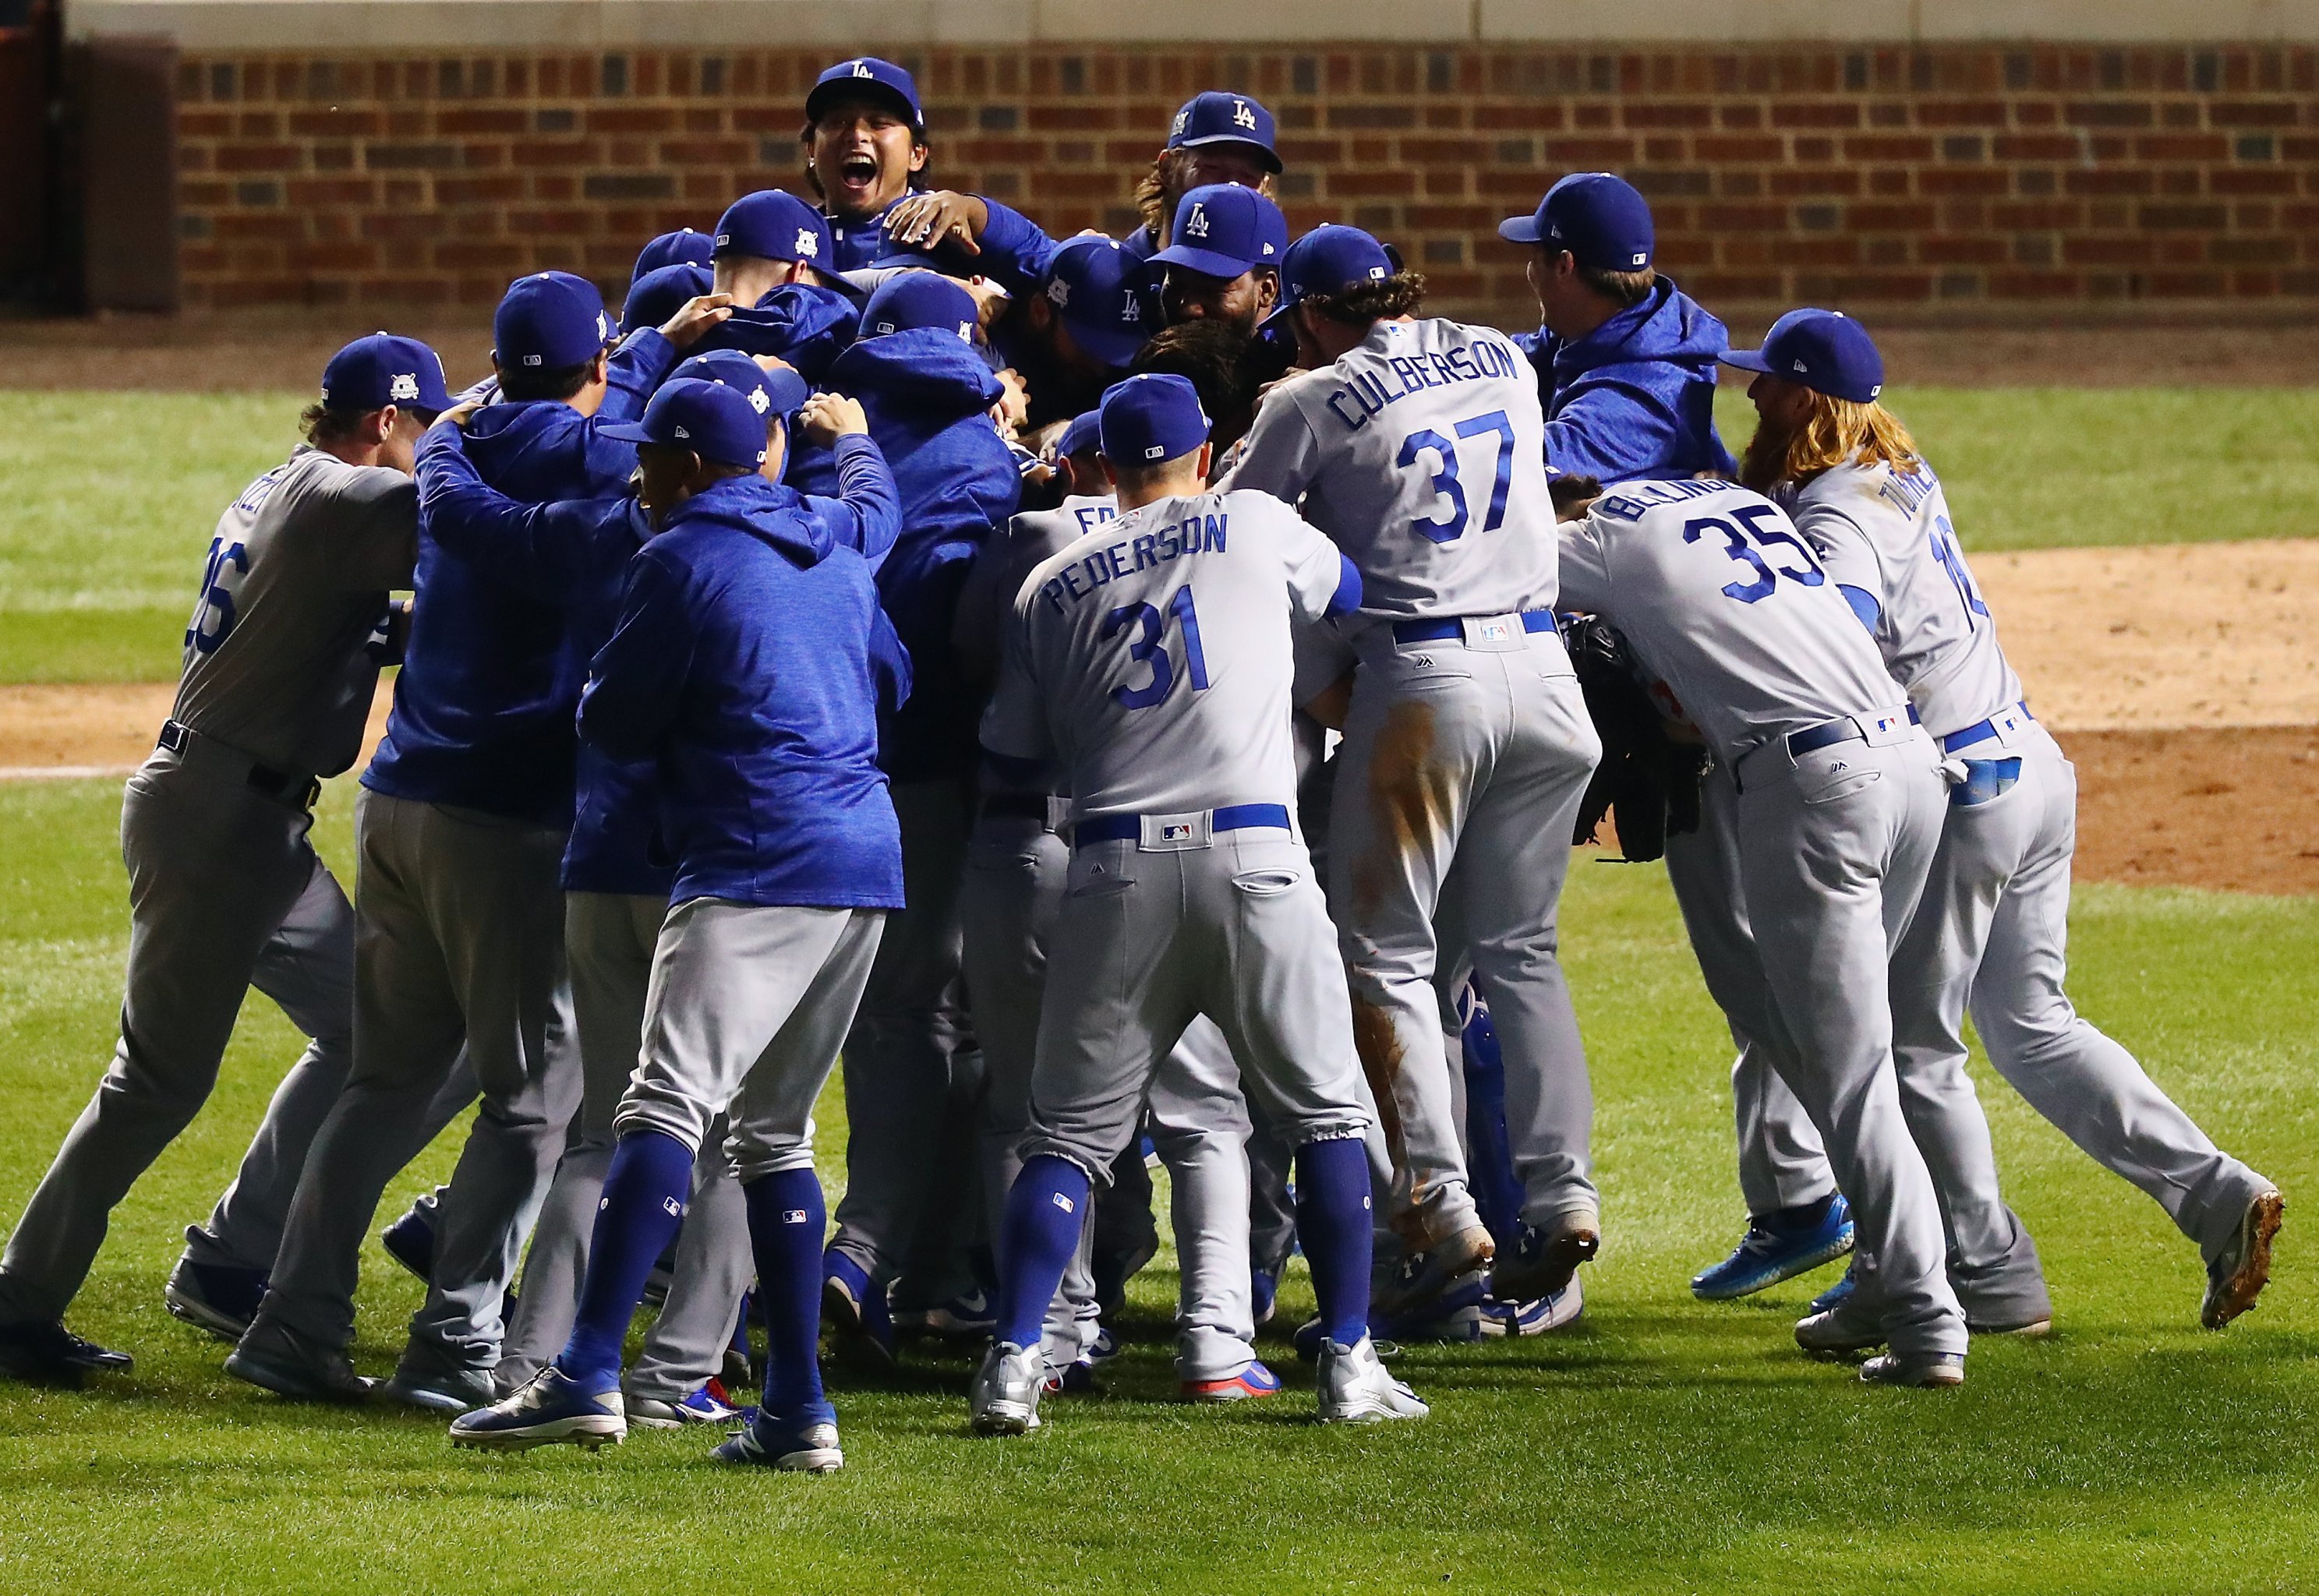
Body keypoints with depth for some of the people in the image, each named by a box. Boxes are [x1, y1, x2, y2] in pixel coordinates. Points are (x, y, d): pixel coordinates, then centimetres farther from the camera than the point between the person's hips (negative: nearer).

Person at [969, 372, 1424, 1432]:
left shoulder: (1054, 585, 13)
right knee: (1324, 1109, 11)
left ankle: (1012, 1363, -6)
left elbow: (1014, 751, 15)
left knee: (1070, 1131, 7)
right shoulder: (1255, 528, 9)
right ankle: (1348, 1365, 5)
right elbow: (1346, 590, 29)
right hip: (1253, 852, -1)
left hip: (1114, 867, 1)